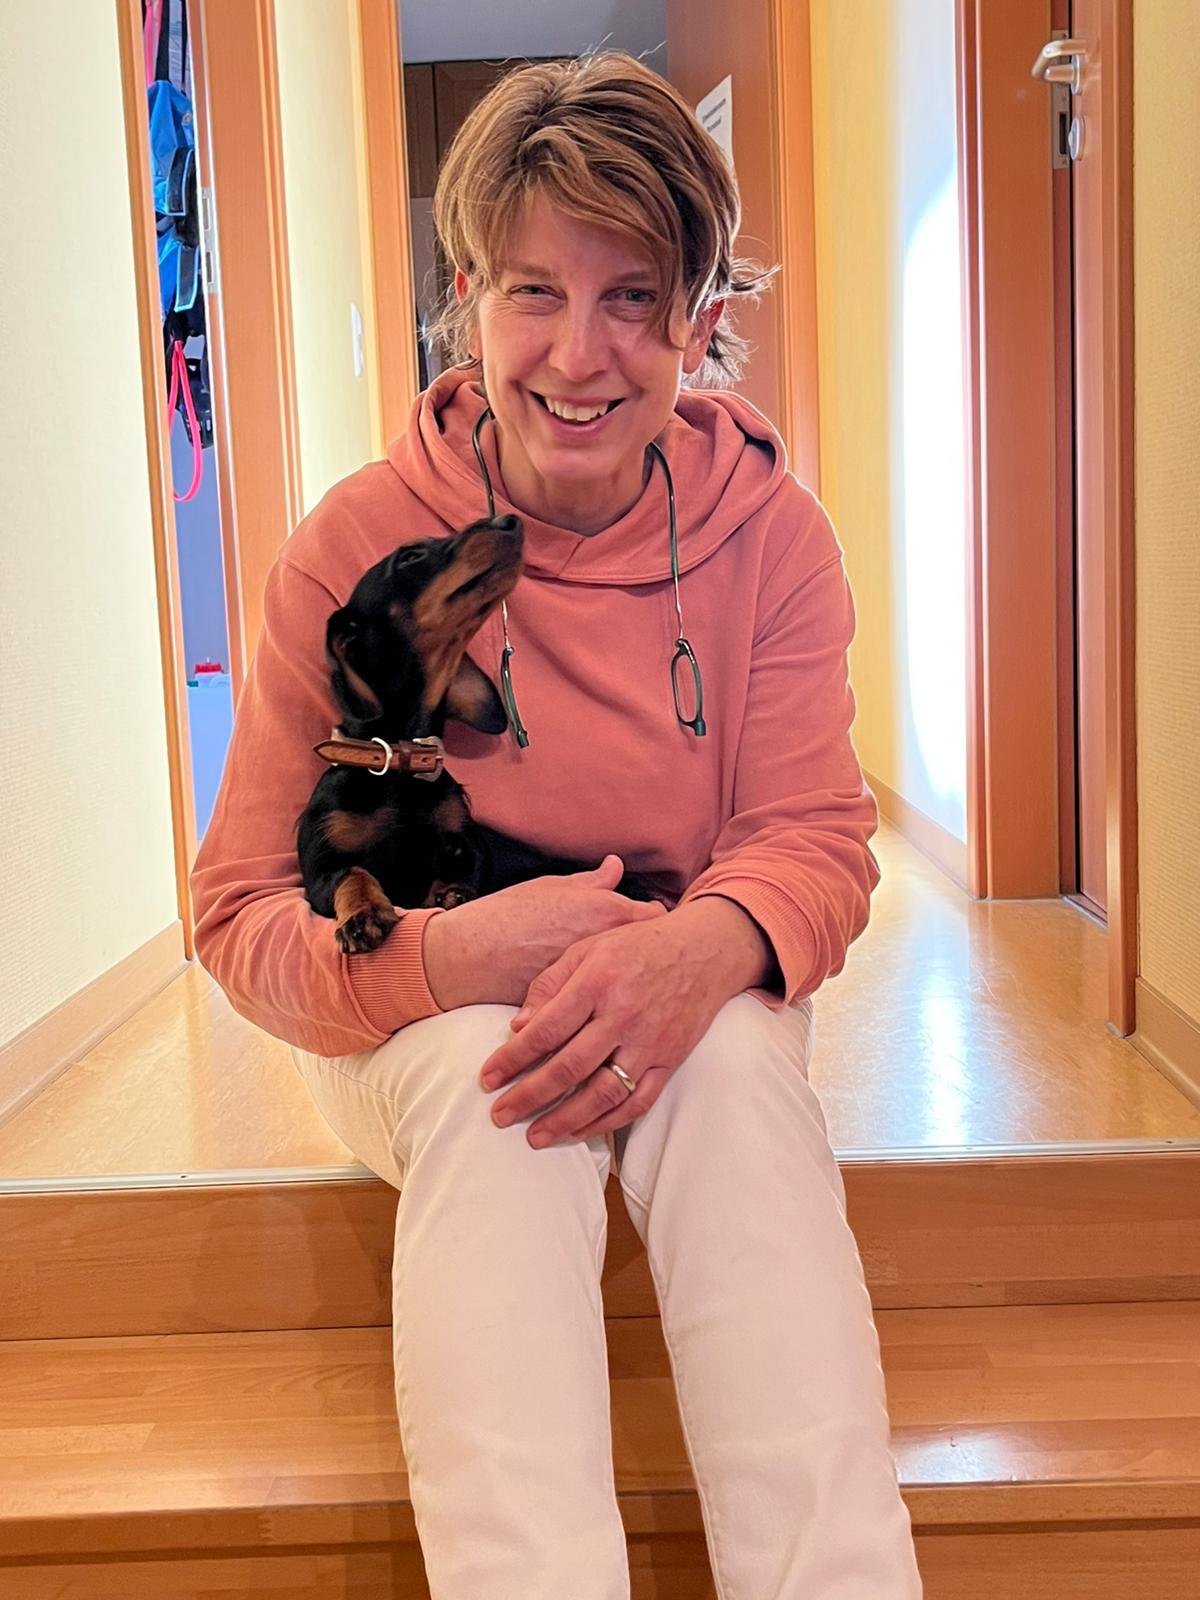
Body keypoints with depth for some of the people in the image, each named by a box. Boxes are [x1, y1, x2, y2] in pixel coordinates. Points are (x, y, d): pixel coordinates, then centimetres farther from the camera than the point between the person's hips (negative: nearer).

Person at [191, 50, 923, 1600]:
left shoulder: (769, 534, -7)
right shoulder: (359, 544, -13)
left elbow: (817, 835, -10)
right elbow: (241, 909, -13)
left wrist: (705, 948, -35)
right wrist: (448, 955, -35)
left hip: (687, 1009, 1)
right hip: (422, 1040, -1)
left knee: (739, 1061, -32)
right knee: (490, 1069, -34)